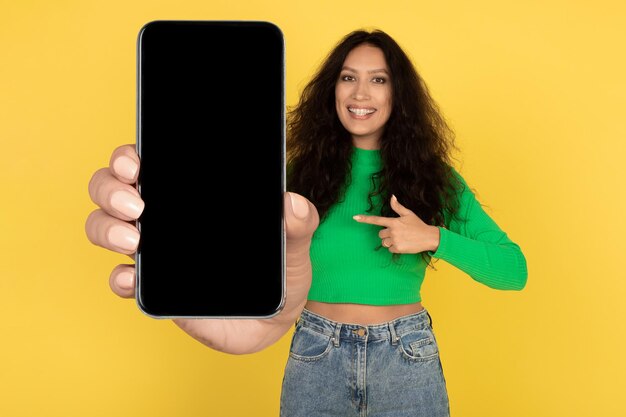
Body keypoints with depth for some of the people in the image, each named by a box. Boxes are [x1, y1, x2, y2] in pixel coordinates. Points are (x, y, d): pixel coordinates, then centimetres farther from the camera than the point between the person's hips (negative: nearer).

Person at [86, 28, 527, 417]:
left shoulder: (433, 177, -2)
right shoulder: (300, 172, -4)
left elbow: (515, 270, -6)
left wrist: (433, 237, -20)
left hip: (406, 358, 0)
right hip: (316, 356, 0)